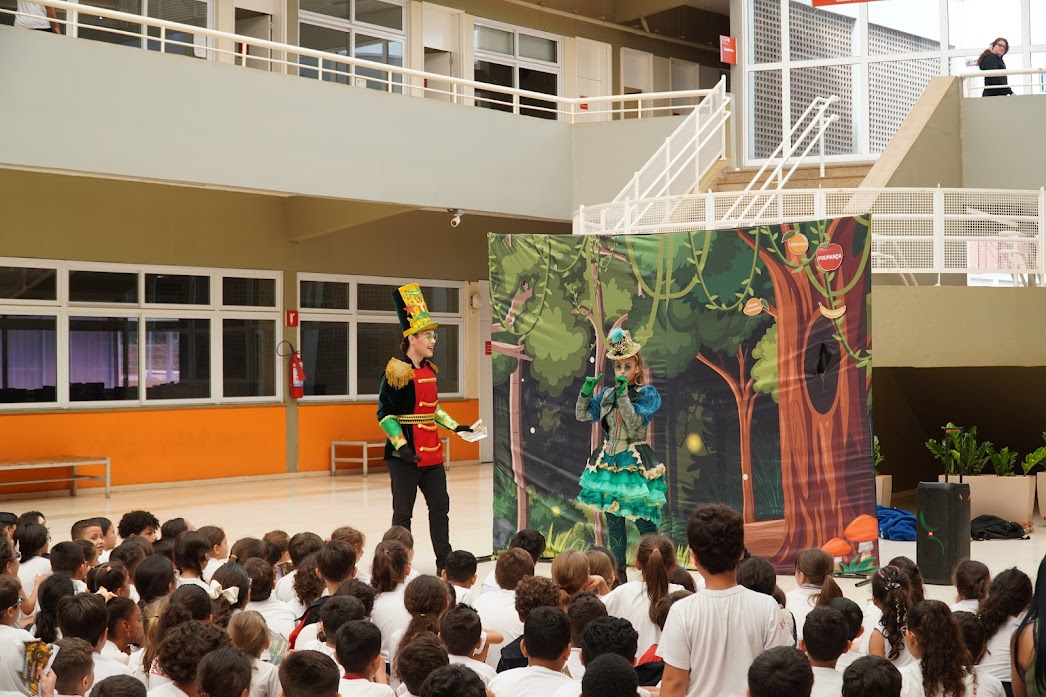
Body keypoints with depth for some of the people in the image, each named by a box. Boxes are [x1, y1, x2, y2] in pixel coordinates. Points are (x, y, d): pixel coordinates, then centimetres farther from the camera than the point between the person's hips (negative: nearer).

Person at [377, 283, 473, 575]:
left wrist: (455, 426, 15)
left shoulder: (429, 370, 10)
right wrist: (402, 446, -22)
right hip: (405, 455, -8)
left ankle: (444, 561, 20)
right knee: (403, 512, 2)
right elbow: (384, 415, -14)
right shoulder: (396, 372, -14)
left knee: (440, 506, 11)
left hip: (432, 453, 8)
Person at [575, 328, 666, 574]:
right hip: (608, 462, 5)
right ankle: (618, 572, 20)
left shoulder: (648, 394, -6)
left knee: (644, 521, -7)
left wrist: (623, 394, -24)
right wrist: (586, 391, -4)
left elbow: (635, 425, -18)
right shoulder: (607, 394, 8)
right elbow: (582, 416, 12)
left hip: (635, 464, -5)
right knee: (613, 520, 10)